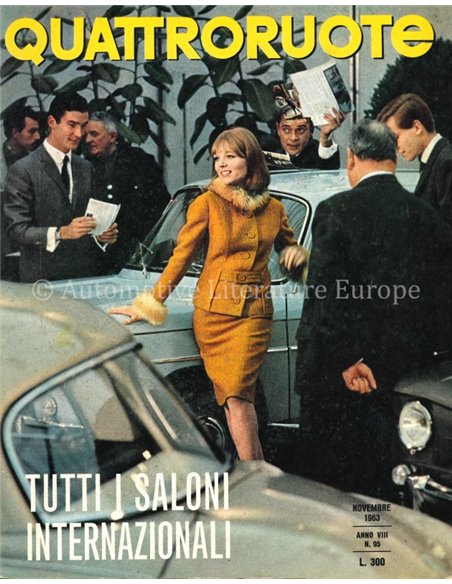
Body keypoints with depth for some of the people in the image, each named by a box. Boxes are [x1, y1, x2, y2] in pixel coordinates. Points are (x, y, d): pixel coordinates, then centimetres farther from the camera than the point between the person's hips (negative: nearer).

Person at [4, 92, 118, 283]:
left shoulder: (85, 168, 13)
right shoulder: (22, 170, -7)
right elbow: (17, 230, -12)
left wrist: (102, 235, -3)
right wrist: (61, 233, -25)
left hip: (85, 275, 5)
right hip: (42, 280, -5)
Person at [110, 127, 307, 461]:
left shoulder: (274, 209, 9)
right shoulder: (207, 204, 1)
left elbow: (290, 247, 27)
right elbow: (181, 258, 3)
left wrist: (297, 255, 3)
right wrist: (151, 305, 0)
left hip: (254, 312, 0)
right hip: (213, 309, 0)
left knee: (237, 394, -15)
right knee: (234, 397, -5)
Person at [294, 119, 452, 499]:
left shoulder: (336, 211, -12)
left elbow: (324, 293, -16)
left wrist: (346, 360, -11)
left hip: (338, 372, -5)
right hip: (400, 368, 5)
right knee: (377, 477, 17)